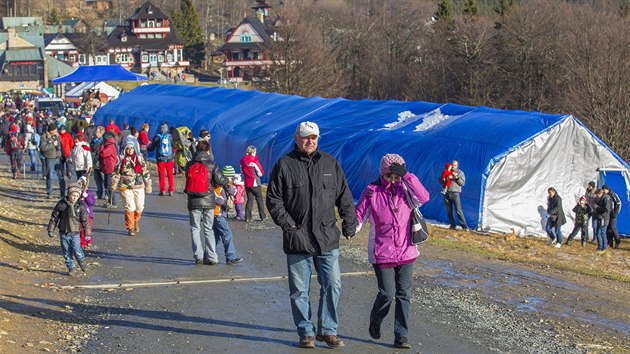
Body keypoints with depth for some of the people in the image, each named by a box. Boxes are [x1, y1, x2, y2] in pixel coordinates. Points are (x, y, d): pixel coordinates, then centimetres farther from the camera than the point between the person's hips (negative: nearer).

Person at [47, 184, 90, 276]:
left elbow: (85, 221, 0)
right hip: (64, 233, 1)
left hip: (75, 234, -1)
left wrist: (88, 234, 0)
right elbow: (54, 218, 5)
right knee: (67, 253, 7)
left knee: (77, 251, -9)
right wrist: (51, 230, 5)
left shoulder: (81, 206, -4)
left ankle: (82, 261, 21)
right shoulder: (61, 204, -4)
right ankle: (71, 268, 23)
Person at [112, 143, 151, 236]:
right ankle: (130, 228, 4)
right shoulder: (122, 160, 4)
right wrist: (114, 184, -1)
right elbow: (117, 173, 7)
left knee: (139, 207, 2)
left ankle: (136, 221, 32)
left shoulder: (140, 160, 8)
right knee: (130, 207, -8)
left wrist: (148, 185, 11)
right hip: (126, 187, -2)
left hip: (139, 187, 2)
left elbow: (145, 173, 12)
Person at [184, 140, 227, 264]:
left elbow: (188, 178, 10)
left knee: (195, 228, 8)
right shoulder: (212, 165, -5)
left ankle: (198, 255, -3)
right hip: (208, 201, -1)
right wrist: (227, 181, 12)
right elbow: (220, 180, -11)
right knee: (209, 229, 8)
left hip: (193, 201, 1)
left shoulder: (189, 165, 3)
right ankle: (211, 257, 3)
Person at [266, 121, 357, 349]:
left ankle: (328, 330, 13)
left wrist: (349, 225, 9)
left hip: (328, 239, 2)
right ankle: (306, 332, 15)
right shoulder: (285, 165, 1)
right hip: (297, 240, -2)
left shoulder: (330, 163, 9)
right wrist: (288, 224, -8)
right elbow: (273, 200, 1)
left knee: (332, 285, 1)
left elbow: (345, 198, 13)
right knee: (299, 290, 4)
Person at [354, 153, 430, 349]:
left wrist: (407, 176, -20)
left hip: (406, 251, 3)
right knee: (387, 293, -5)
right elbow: (359, 215, -4)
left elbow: (424, 197, -16)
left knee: (404, 295, 3)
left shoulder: (406, 189, 1)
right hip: (382, 253, -3)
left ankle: (401, 336, 10)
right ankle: (375, 322, 25)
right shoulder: (372, 191, -5)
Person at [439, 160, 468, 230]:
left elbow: (462, 183, -3)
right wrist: (446, 179, -11)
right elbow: (440, 181, 8)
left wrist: (456, 177, -16)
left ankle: (464, 226, -8)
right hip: (447, 194, 4)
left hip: (455, 193, -4)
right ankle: (453, 225, 17)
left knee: (458, 211, -11)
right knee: (449, 211, 7)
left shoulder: (460, 172, 6)